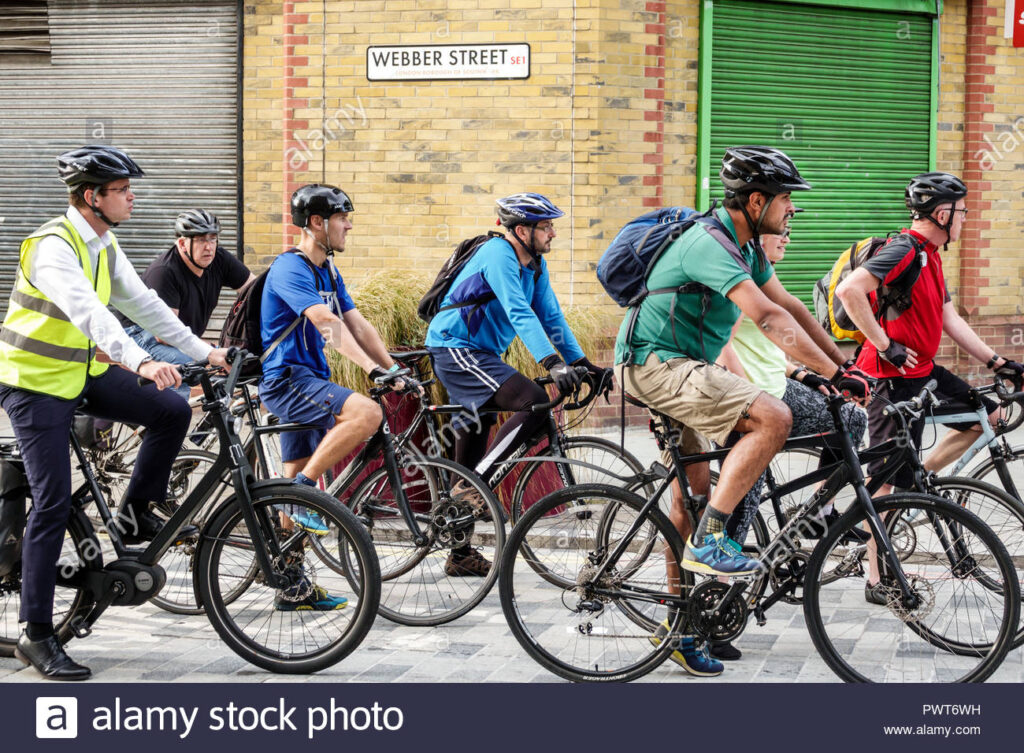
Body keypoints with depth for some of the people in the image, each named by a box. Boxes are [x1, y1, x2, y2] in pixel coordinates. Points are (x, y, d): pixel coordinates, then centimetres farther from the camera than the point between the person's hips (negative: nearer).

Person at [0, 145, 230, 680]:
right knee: (53, 502, -11)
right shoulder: (53, 247, -24)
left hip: (84, 372, 8)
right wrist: (141, 362, -51)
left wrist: (202, 351, 6)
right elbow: (88, 312, -39)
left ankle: (135, 515, 12)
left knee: (172, 412, -8)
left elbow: (142, 302, 10)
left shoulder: (104, 246, 5)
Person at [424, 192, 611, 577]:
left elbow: (551, 316, 10)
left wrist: (583, 363, 0)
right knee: (534, 403, -24)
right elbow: (520, 313, -29)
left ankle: (461, 553, 19)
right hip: (455, 348, -10)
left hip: (478, 353, 10)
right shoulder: (498, 254, -18)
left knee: (475, 452, 11)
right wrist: (552, 364, -37)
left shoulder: (536, 266, 9)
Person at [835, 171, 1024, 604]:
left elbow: (951, 321, 17)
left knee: (988, 415, 11)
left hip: (924, 372, 10)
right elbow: (849, 290, -30)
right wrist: (885, 345, -23)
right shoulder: (904, 251, -18)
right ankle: (877, 581, 3)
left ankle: (918, 481, 14)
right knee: (886, 480, -4)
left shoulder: (929, 256, 14)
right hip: (895, 378, -10)